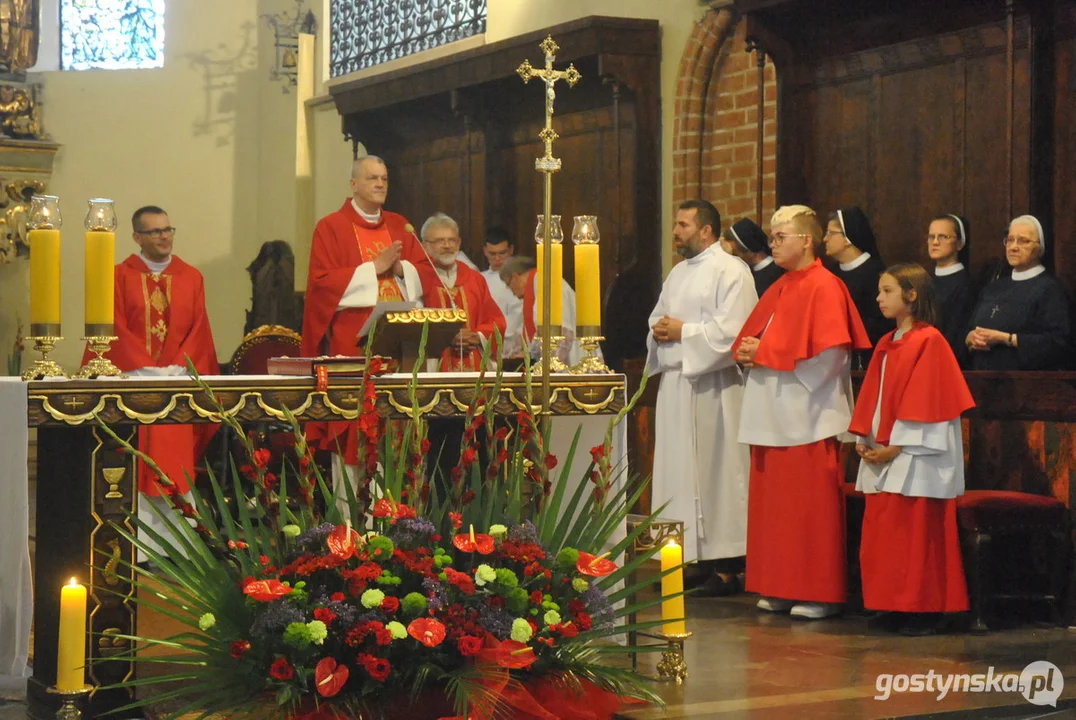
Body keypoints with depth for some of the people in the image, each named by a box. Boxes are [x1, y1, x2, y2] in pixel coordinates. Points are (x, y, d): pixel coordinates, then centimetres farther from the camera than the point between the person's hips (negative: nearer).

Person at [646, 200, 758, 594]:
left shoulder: (731, 272, -7)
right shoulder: (678, 273, 20)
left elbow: (732, 329, -17)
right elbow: (657, 317, 25)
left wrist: (683, 332, -13)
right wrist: (659, 330, 2)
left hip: (711, 387, -8)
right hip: (674, 383, 8)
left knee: (715, 470, -7)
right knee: (678, 472, 7)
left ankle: (726, 566, -4)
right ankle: (688, 556, 13)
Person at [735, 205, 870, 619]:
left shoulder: (825, 288, -9)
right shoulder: (779, 290, 17)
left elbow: (826, 356, -18)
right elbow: (749, 340, 23)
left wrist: (765, 354, -14)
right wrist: (748, 354, -2)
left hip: (807, 418, -9)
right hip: (773, 416, 9)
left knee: (810, 506, -5)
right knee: (773, 504, 9)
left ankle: (820, 593, 1)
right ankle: (781, 589, 15)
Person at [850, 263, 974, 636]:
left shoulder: (929, 341, -9)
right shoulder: (886, 345, 15)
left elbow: (927, 400, -14)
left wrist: (896, 447, -16)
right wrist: (864, 439, 4)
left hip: (916, 459, -8)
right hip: (882, 453, 8)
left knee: (917, 533, -5)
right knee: (881, 532, 7)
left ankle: (923, 610, 2)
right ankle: (895, 607, 14)